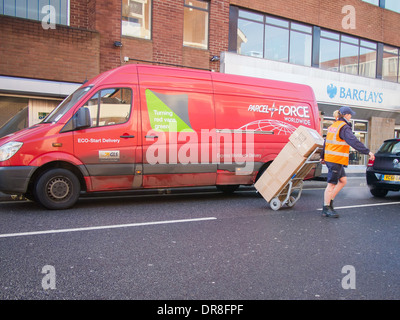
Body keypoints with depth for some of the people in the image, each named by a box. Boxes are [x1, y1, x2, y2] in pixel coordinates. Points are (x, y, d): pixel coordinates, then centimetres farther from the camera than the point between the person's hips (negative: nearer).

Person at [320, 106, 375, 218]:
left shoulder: (333, 126, 16)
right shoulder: (344, 127, -12)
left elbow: (326, 142, 23)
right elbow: (353, 141, -25)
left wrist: (323, 156, 31)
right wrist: (367, 151, -28)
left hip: (329, 158, 10)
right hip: (336, 160, -10)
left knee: (343, 180, 16)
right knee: (331, 184, -4)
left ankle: (329, 201, 17)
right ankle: (326, 209, 2)